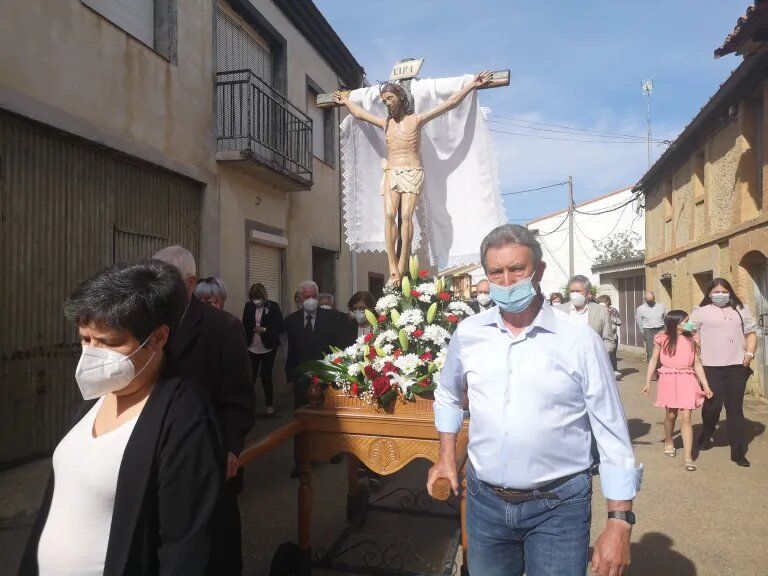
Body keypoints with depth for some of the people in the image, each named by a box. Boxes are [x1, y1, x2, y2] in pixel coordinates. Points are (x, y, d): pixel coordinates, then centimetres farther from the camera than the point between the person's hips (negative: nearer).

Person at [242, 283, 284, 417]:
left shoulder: (273, 306, -6)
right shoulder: (248, 306, 3)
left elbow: (280, 328, -5)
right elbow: (245, 326, 11)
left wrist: (264, 330, -17)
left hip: (268, 349, -2)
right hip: (252, 349, 2)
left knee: (266, 376, 4)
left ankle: (270, 405, 18)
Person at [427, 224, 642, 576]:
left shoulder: (580, 340, -12)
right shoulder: (467, 334, -2)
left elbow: (611, 434, -8)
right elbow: (447, 395, 17)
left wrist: (619, 522, -9)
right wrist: (447, 456, 11)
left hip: (558, 506, -3)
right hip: (484, 499, 4)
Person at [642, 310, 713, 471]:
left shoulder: (690, 340, 7)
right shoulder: (662, 339, -2)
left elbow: (697, 364, 10)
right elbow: (654, 361, 4)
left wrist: (706, 385, 6)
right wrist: (648, 382, 2)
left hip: (687, 380, 1)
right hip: (668, 380, -1)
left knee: (686, 417, -4)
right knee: (671, 414, 12)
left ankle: (688, 457, -3)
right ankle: (668, 442, 39)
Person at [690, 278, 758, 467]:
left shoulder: (741, 310, 12)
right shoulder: (701, 312, 4)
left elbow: (751, 332, 13)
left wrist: (749, 354, 0)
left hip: (737, 366, 2)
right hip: (711, 367, -2)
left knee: (735, 408, 4)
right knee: (713, 404, 0)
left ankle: (738, 451, 10)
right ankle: (706, 437, 28)